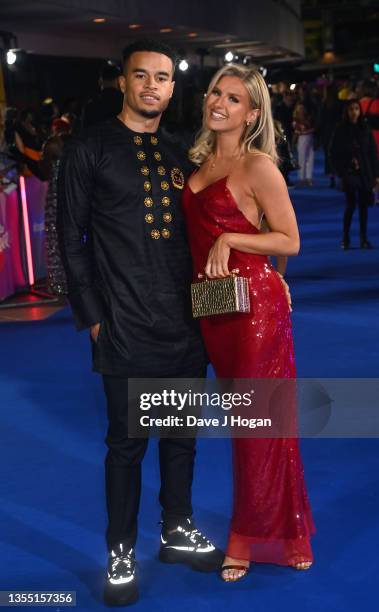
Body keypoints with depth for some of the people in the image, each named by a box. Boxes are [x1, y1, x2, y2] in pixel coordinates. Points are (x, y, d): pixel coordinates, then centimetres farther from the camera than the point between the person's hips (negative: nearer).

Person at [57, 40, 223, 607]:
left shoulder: (179, 157, 12)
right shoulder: (90, 150, -2)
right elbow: (71, 237, -4)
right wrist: (92, 316, -7)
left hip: (186, 322, 5)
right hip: (126, 326, -5)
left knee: (182, 433, 14)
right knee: (127, 441, 4)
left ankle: (178, 531, 33)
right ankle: (121, 553, 20)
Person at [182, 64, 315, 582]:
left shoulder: (258, 166, -10)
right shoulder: (201, 160, 12)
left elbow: (290, 241, -10)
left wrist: (230, 240, -18)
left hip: (253, 302, -7)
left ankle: (252, 537, 17)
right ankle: (253, 533, 28)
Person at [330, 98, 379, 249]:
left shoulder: (365, 129, 4)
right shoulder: (341, 130, -1)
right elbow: (334, 153, 1)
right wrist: (341, 171, -8)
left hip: (365, 173, 2)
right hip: (349, 173, -2)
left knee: (363, 205, 5)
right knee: (351, 204, -8)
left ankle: (364, 239, 12)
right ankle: (345, 238, 2)